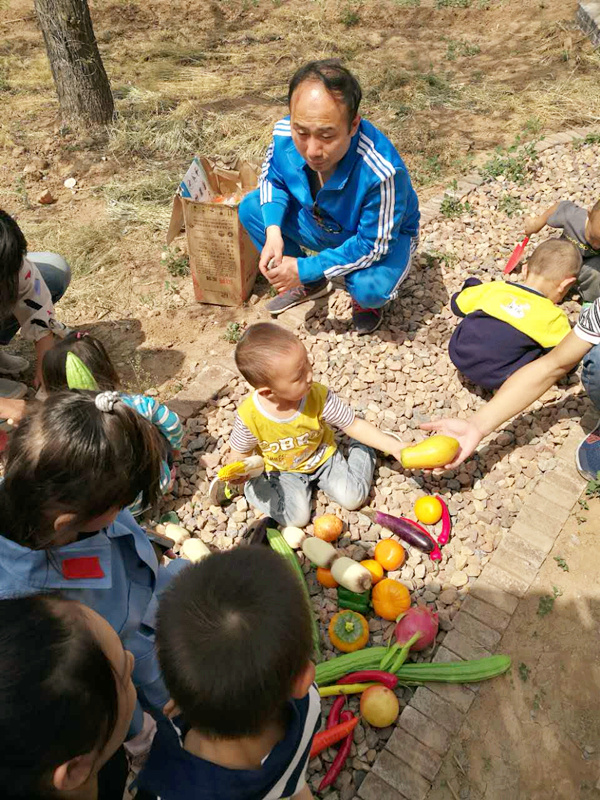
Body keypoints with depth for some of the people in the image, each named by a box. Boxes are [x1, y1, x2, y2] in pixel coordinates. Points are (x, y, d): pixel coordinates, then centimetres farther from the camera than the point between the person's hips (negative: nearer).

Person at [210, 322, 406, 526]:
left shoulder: (318, 396, -29)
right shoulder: (249, 416, -31)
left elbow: (354, 425, -19)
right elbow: (240, 454, -12)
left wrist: (394, 446, -23)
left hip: (322, 456, 1)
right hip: (282, 470, -1)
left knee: (353, 498, -9)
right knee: (297, 517, -17)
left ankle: (361, 448, 17)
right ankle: (251, 486, 7)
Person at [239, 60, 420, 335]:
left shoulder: (382, 172, -41)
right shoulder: (284, 133, -25)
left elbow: (373, 245, -30)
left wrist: (305, 268, -29)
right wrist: (273, 230, -24)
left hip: (383, 237, -5)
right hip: (323, 223, 6)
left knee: (371, 288, -37)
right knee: (251, 208, -9)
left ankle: (364, 299, 6)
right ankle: (310, 285, 11)